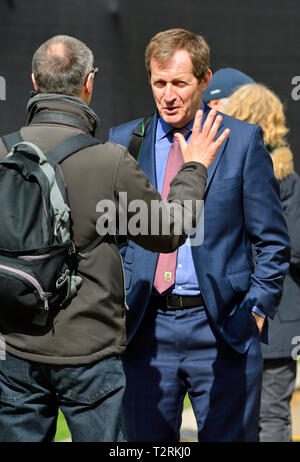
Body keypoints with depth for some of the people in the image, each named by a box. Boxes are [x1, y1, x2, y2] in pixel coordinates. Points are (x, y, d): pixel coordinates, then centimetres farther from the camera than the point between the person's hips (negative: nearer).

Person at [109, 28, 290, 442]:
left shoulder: (242, 140, 1)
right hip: (145, 331, 2)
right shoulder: (122, 141, 8)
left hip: (223, 330, -2)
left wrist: (256, 310, -4)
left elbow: (272, 242, 4)